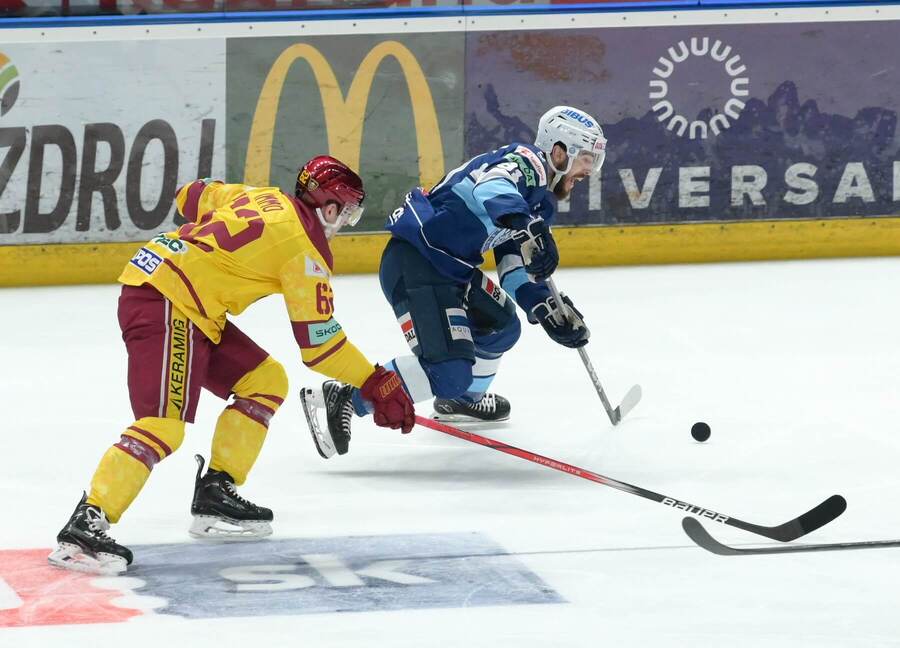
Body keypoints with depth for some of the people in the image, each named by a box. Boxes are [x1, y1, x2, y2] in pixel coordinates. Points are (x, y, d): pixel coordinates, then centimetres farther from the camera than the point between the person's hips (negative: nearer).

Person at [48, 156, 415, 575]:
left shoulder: (262, 196, 14)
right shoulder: (307, 246, -8)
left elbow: (192, 197, 28)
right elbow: (317, 340, -8)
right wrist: (376, 384, -1)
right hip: (165, 306, -10)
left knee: (266, 382, 15)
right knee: (164, 424, -21)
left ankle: (216, 494, 14)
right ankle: (85, 527, -29)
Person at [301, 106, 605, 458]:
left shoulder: (540, 201, 21)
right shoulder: (526, 162, -10)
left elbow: (518, 268, 20)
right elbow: (491, 186, -34)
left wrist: (549, 310, 5)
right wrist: (524, 225, -49)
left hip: (449, 267, 11)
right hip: (414, 266, -11)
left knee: (501, 325, 31)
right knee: (449, 370, -22)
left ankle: (461, 398, 52)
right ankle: (342, 399, -16)